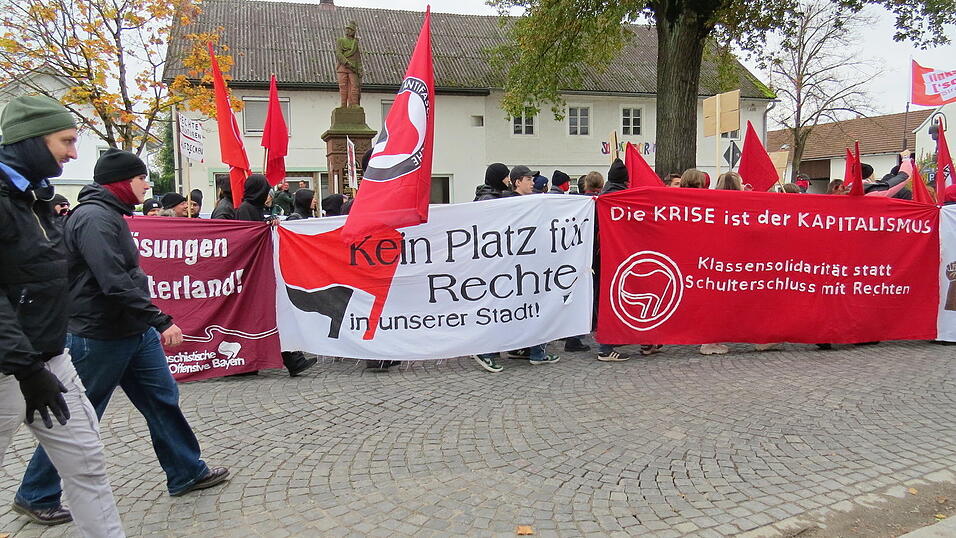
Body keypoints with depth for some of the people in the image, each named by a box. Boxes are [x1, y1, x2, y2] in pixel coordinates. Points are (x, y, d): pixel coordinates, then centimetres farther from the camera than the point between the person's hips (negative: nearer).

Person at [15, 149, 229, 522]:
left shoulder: (110, 215, 13)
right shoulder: (94, 218, -20)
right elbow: (115, 284, -28)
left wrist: (151, 323, 20)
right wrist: (161, 320, -24)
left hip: (134, 332, 10)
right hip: (99, 338, -10)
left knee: (163, 399, 12)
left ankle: (187, 473, 24)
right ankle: (36, 495, 23)